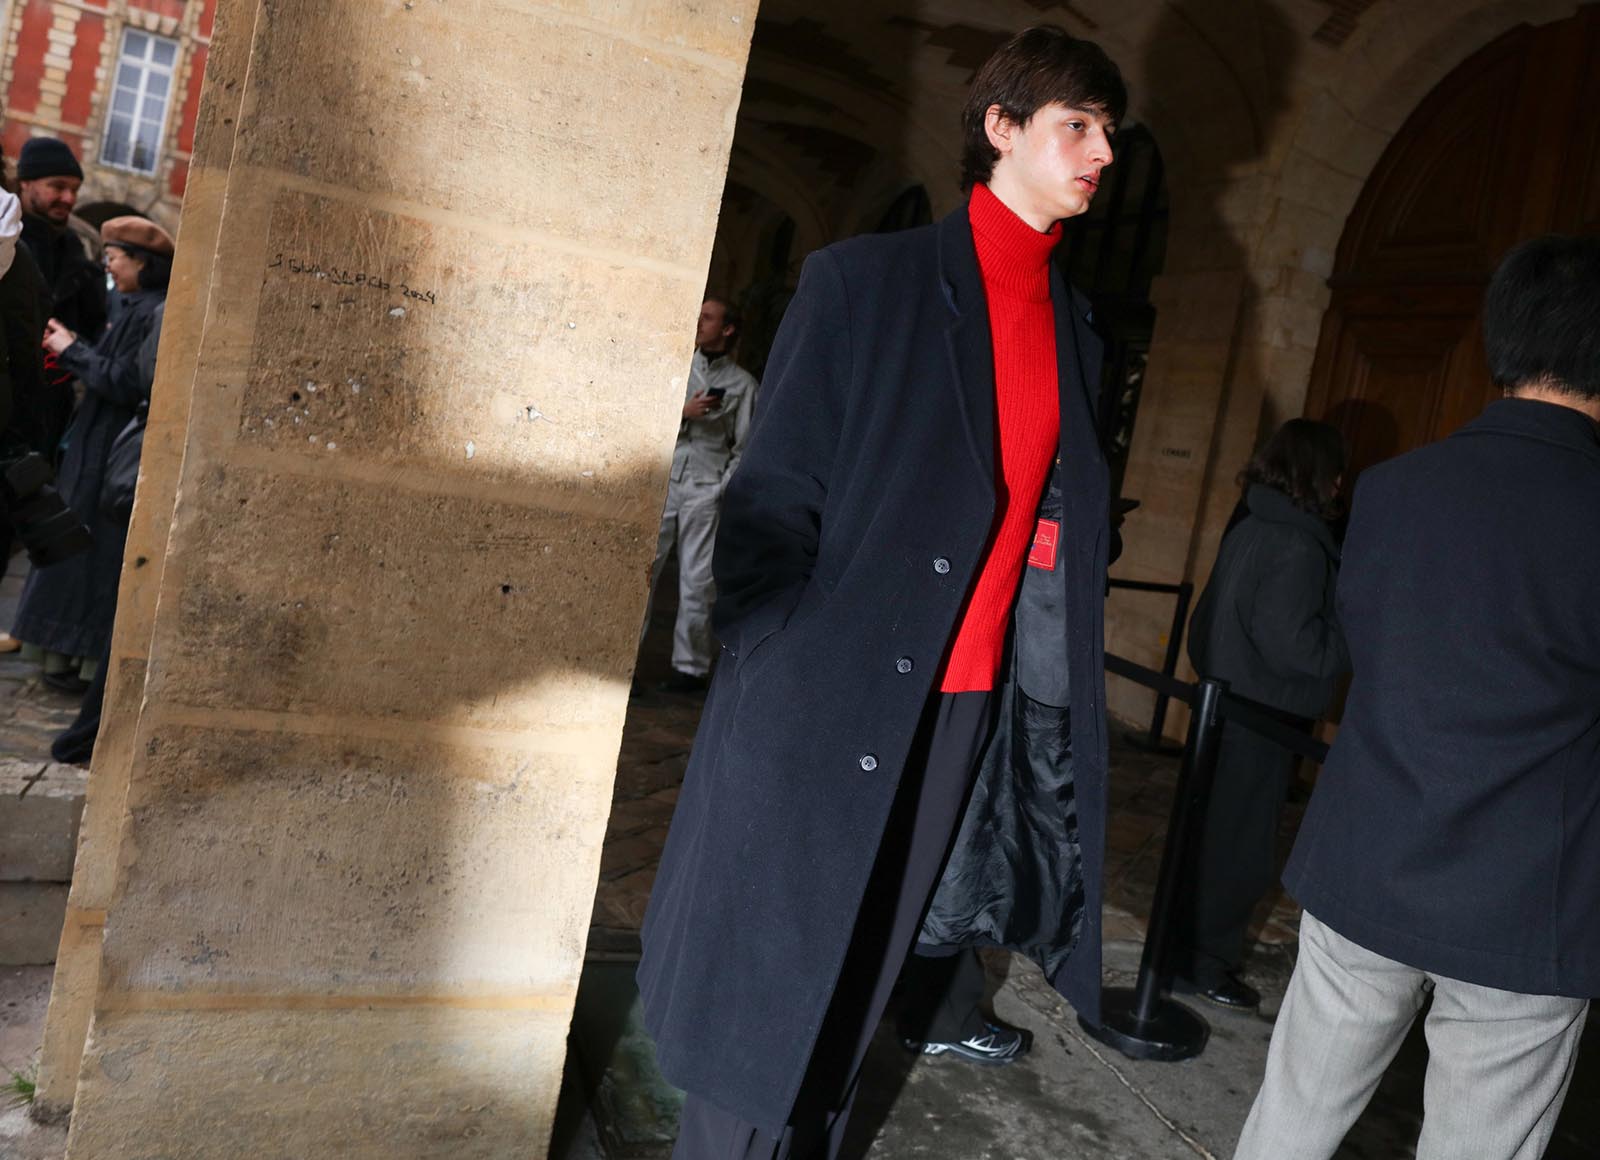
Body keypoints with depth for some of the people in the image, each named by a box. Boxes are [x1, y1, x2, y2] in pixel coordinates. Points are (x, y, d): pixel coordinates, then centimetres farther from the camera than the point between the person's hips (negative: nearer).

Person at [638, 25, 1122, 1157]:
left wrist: (1051, 706, 6)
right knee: (766, 993, 6)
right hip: (832, 702, -4)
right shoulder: (866, 280, -3)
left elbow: (1063, 534, 13)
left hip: (970, 713, 5)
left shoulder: (1077, 333, 13)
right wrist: (764, 690, -12)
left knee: (852, 992, 16)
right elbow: (773, 499, -6)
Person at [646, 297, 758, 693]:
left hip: (705, 489, -2)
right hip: (663, 480, 2)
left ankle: (691, 666, 9)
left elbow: (744, 447, 5)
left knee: (697, 583, 0)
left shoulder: (742, 383, 7)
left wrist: (724, 489, -5)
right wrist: (683, 412, -8)